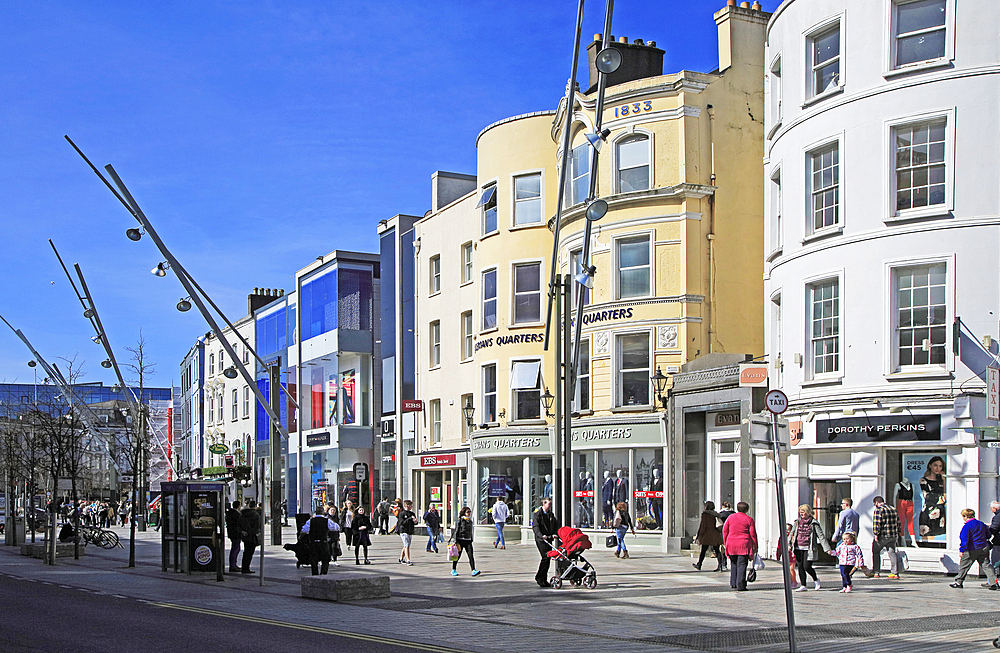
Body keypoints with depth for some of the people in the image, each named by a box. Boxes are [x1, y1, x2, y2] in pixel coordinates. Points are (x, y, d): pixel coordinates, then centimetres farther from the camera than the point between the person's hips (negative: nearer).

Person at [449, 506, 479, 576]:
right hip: (460, 540, -4)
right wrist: (456, 541, -12)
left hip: (468, 541, 5)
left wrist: (471, 540, 20)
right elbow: (456, 531, -7)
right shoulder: (460, 521, -6)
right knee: (457, 555, 5)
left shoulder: (470, 521, 11)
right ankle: (453, 570, 22)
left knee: (471, 555, -9)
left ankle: (473, 571, -17)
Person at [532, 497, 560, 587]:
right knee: (545, 557, -16)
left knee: (548, 558, 5)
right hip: (541, 539, -7)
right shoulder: (538, 514, -5)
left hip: (549, 539, 7)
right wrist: (541, 535, -27)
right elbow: (535, 527, -13)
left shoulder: (551, 514, 18)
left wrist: (554, 534, 0)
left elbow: (555, 525, 20)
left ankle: (544, 580, 12)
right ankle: (539, 577, -6)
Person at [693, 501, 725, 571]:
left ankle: (699, 565, 14)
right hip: (716, 535, 5)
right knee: (717, 550, 5)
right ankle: (720, 564, -10)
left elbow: (702, 525, -10)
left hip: (708, 535, -5)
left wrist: (698, 535, -6)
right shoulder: (715, 514, 11)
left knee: (703, 551, 4)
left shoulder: (704, 513, -6)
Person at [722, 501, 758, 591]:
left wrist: (725, 543, 18)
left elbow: (725, 531, 9)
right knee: (742, 565, -3)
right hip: (744, 545, -3)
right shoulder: (749, 519, 0)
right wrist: (755, 546, 9)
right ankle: (740, 586, -7)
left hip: (731, 544, 3)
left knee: (733, 564, 17)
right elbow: (753, 534, 0)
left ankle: (733, 583, 15)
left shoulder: (731, 517, 7)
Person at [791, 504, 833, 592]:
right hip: (799, 548, 5)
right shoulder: (798, 522, 9)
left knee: (807, 566, -9)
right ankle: (803, 586, 11)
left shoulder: (814, 523, -4)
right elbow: (792, 533, 19)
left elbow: (821, 536, -6)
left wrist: (828, 548, -11)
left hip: (809, 548, -4)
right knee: (800, 566, 2)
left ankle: (816, 580, 18)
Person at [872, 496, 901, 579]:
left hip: (883, 535, -6)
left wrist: (876, 534, -13)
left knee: (875, 552, 8)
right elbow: (898, 523, 17)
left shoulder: (878, 510, -8)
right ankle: (895, 572, 4)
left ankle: (875, 572, 7)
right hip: (893, 536, 6)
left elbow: (876, 523, -16)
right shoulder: (893, 509, 14)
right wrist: (897, 533, 21)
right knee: (892, 553, 10)